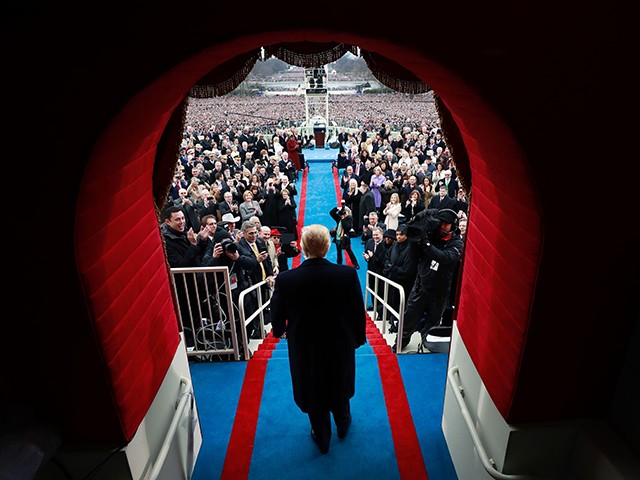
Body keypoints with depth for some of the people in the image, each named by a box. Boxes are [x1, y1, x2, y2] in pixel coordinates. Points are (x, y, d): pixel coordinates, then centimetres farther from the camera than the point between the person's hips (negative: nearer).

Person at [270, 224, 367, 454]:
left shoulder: (285, 279, -25)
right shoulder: (348, 274, -24)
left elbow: (277, 318, -10)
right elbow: (358, 313, -12)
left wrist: (279, 331, 13)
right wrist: (358, 338, 7)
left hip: (305, 349, -1)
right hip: (340, 346, 1)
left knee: (314, 394, 23)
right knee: (340, 388, 29)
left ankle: (322, 438, 46)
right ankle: (343, 425, 56)